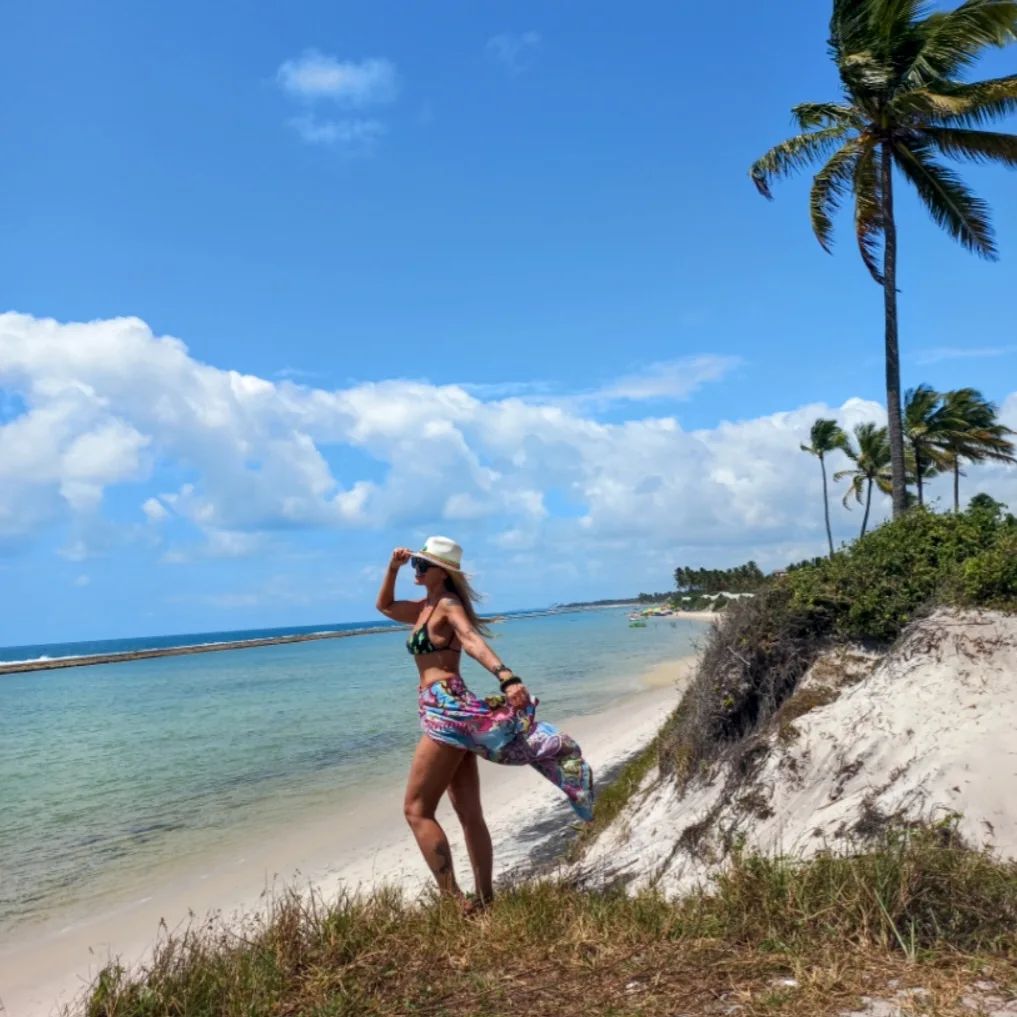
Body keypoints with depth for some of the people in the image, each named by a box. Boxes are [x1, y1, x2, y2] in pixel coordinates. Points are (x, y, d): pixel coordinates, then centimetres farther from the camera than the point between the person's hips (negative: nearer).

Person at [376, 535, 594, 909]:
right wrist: (393, 568, 18)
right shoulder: (425, 607, 19)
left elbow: (472, 639, -27)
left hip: (447, 708, -9)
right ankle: (484, 899, 16)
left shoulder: (448, 605, -7)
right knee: (469, 814, 10)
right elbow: (385, 607, 35)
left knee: (417, 810, -6)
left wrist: (505, 675, -44)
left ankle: (452, 899, -7)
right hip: (445, 712, 9)